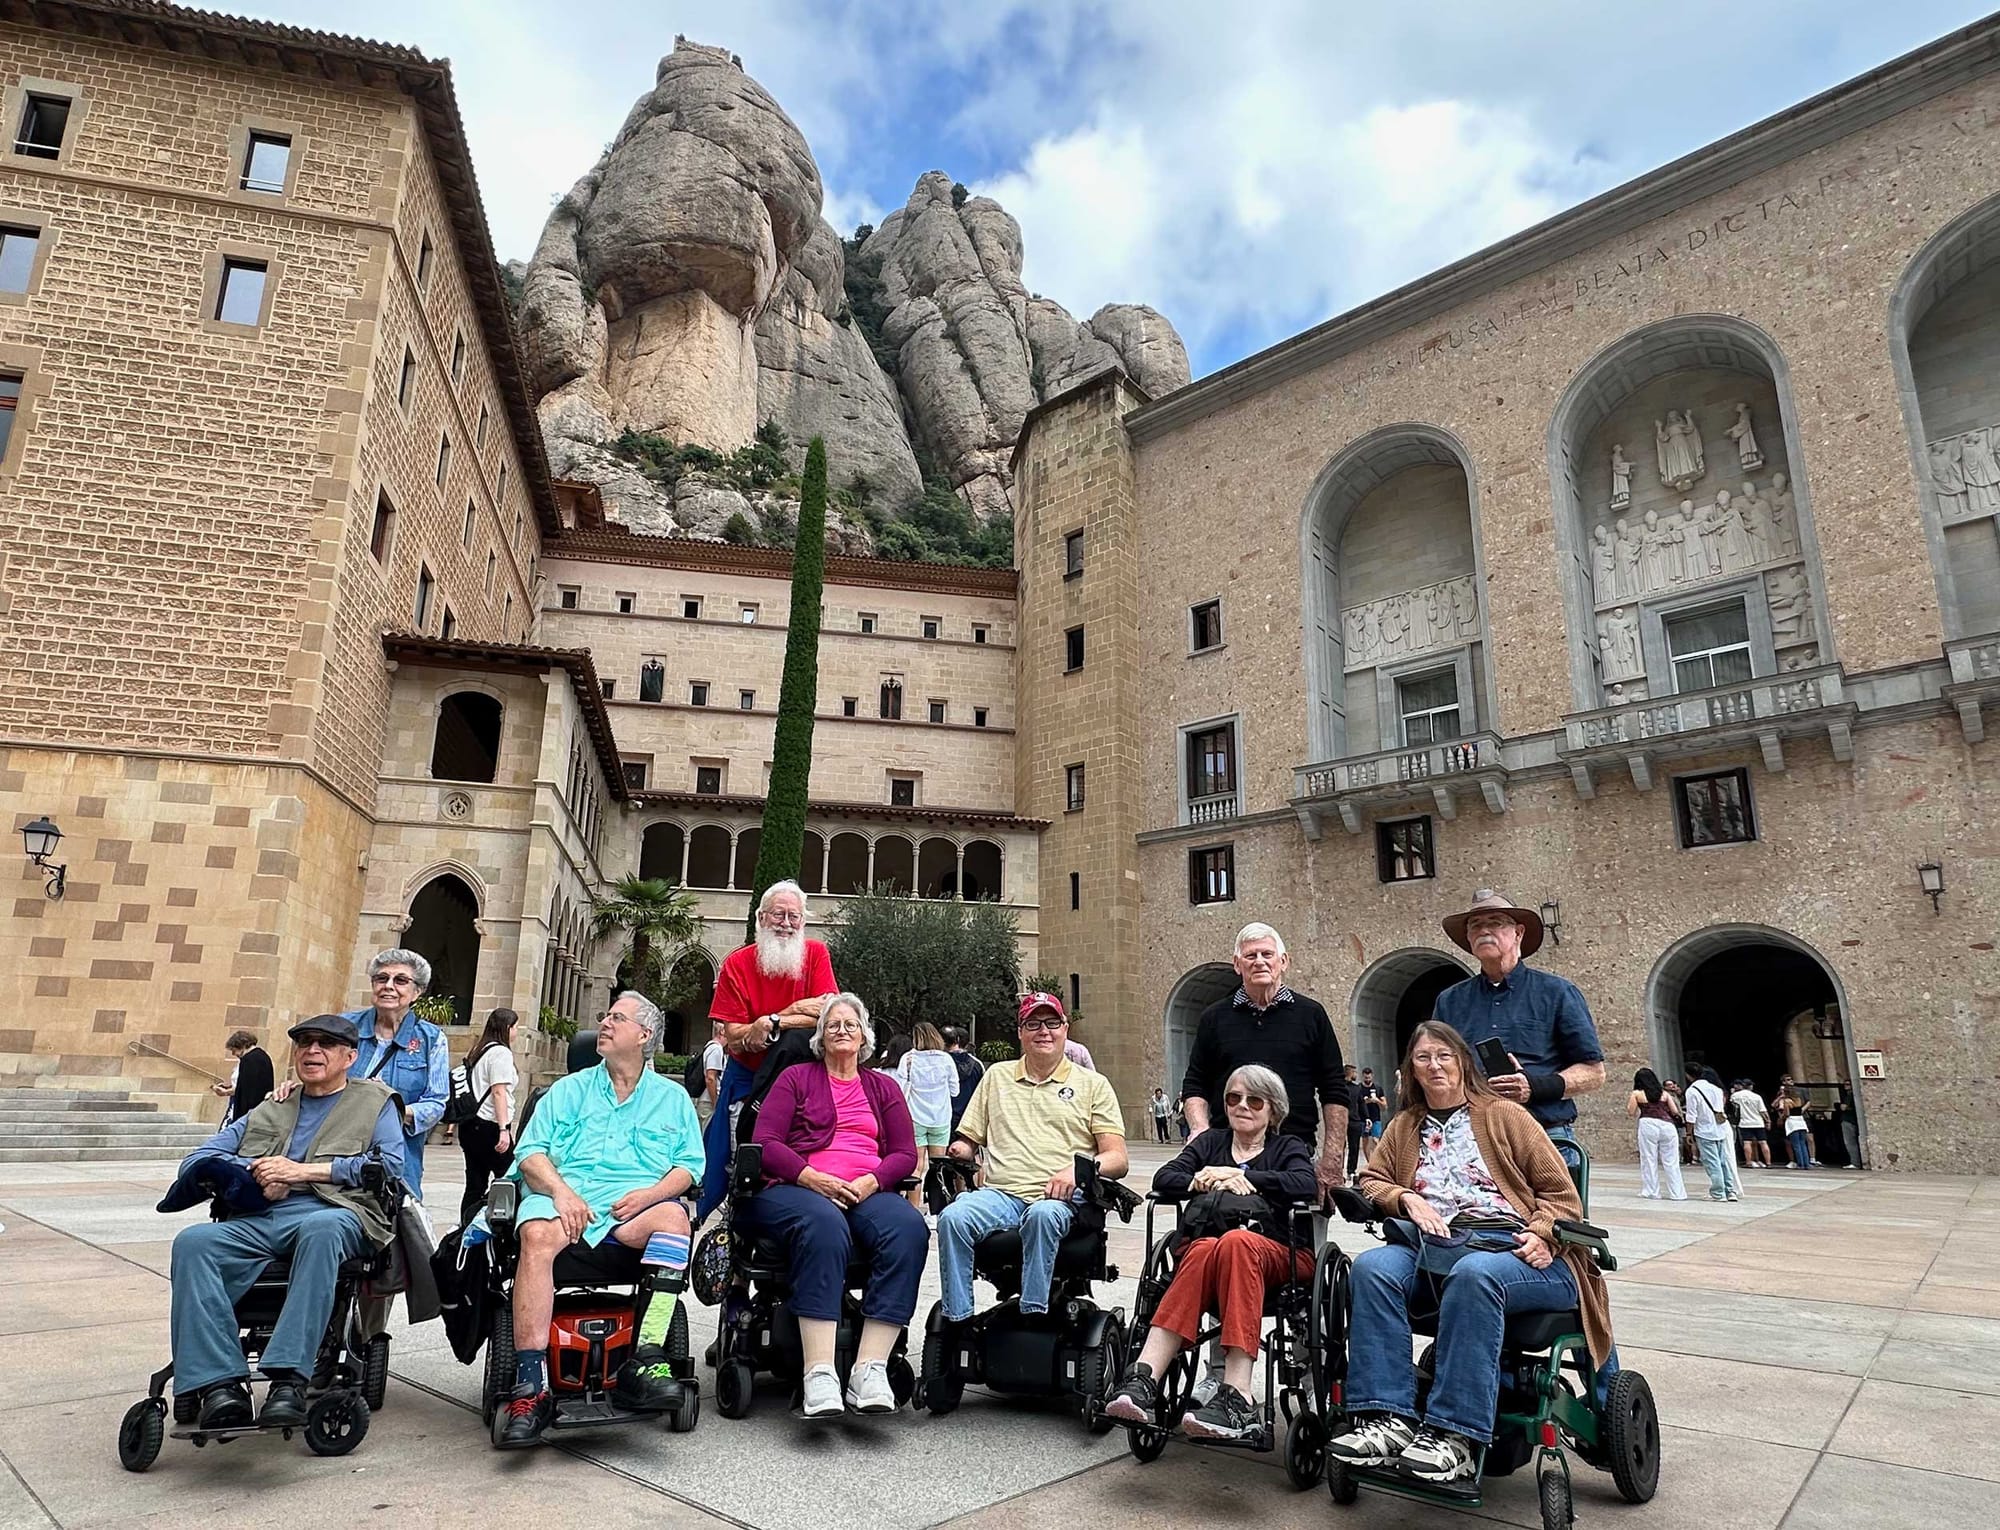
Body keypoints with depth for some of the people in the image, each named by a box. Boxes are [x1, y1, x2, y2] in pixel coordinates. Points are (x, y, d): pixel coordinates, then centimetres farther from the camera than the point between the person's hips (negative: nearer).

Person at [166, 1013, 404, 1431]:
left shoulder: (374, 1102, 18)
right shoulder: (268, 1112, 31)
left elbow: (389, 1163, 0)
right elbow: (195, 1163, 22)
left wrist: (303, 1170, -4)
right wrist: (257, 1171, 3)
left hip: (334, 1213, -4)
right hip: (260, 1220, 4)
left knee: (321, 1228, -39)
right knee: (193, 1241, -26)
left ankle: (289, 1380, -40)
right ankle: (220, 1385, -31)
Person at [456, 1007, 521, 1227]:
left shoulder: (479, 1051, 18)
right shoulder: (501, 1052, -8)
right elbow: (499, 1092, -15)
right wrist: (504, 1129, -18)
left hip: (472, 1125, 9)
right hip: (490, 1126, -9)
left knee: (475, 1186, 8)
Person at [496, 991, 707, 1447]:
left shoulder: (672, 1097, 21)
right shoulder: (569, 1090, 24)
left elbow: (689, 1165, 10)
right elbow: (531, 1153, 11)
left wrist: (650, 1194, -10)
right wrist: (561, 1190, -9)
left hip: (636, 1202, -1)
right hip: (564, 1194, 1)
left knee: (673, 1218, -34)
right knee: (537, 1235, -33)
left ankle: (645, 1358, -37)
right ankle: (531, 1388, -34)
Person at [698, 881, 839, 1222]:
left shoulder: (816, 954, -5)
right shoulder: (736, 963, -8)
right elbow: (732, 1039, -14)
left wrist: (772, 1023, -23)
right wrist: (796, 1010, -20)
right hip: (746, 1079, 0)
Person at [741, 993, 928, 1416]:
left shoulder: (884, 1087, 23)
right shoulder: (796, 1078, 16)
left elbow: (905, 1154, 13)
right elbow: (765, 1143, 3)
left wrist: (868, 1182, -8)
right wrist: (813, 1179, -13)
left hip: (867, 1191, 3)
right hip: (795, 1188, -2)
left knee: (909, 1228, -31)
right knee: (824, 1223, -39)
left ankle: (870, 1369, -35)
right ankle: (819, 1375, -42)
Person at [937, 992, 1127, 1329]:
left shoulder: (1093, 1084, 13)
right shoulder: (996, 1076, 21)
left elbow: (1117, 1159, 5)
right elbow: (968, 1140, 22)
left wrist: (1079, 1169, -16)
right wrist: (959, 1150, -3)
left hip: (1061, 1199, -2)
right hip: (1001, 1193, 3)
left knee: (1043, 1214, -38)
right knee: (953, 1217, -28)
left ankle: (1033, 1314, -30)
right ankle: (956, 1319, -20)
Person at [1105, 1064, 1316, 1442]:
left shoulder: (1287, 1148, 18)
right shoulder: (1211, 1141, 23)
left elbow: (1306, 1185, -7)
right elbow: (1163, 1180, 6)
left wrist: (1240, 1175, -10)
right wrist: (1214, 1184, -11)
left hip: (1277, 1255, -1)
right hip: (1205, 1244, 2)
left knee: (1236, 1242, -37)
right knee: (1205, 1250, -35)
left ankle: (1235, 1397, -44)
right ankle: (1144, 1381, -47)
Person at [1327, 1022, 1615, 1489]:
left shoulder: (1504, 1115, 13)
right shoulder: (1404, 1126, 25)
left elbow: (1560, 1192, 9)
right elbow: (1371, 1181, 20)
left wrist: (1541, 1234, -10)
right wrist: (1407, 1199, -1)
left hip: (1512, 1248, -3)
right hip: (1433, 1247, 4)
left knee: (1473, 1273, -40)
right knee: (1372, 1267, -29)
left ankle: (1455, 1437, -38)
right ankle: (1388, 1420, -33)